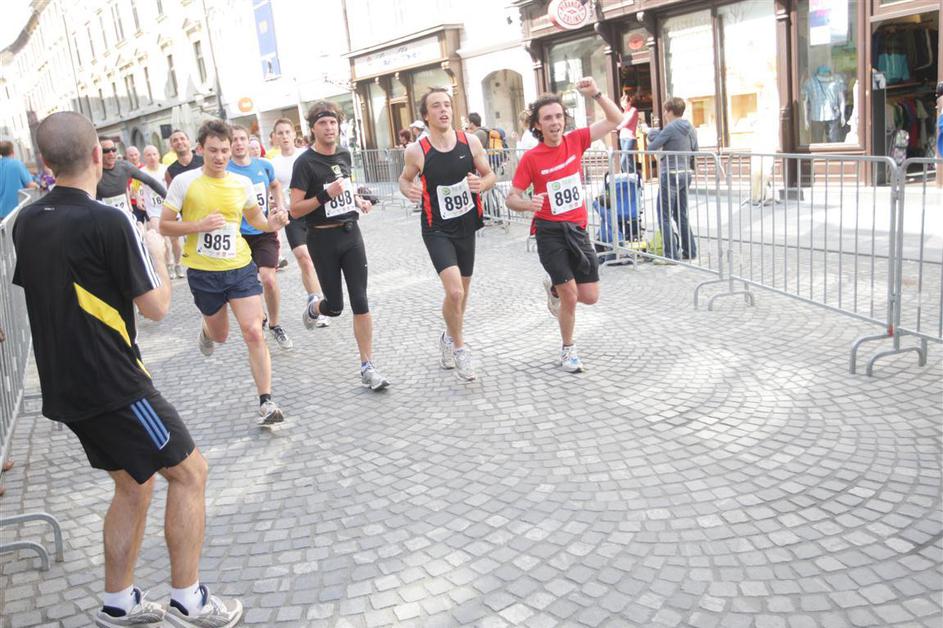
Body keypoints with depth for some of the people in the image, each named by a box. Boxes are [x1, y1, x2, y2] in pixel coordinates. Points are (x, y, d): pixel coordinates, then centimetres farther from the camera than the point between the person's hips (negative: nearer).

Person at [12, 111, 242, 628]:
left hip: (63, 386, 8)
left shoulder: (27, 222, 6)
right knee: (188, 470, 5)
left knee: (133, 484, 20)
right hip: (113, 386, -8)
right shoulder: (108, 222, -18)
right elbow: (155, 306, -13)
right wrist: (156, 253, 4)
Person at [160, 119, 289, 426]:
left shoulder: (242, 183, 1)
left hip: (240, 267, 1)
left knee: (254, 333, -11)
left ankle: (266, 402, -5)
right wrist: (198, 225, -21)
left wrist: (271, 223, -5)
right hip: (203, 272, -1)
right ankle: (206, 329, 57)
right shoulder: (184, 181, -7)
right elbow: (164, 226, -4)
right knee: (220, 335, 17)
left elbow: (254, 218, 17)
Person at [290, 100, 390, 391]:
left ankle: (367, 367, 3)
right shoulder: (305, 162, -11)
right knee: (335, 306, 6)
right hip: (322, 238, -4)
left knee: (360, 301, -3)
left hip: (350, 233, 4)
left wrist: (359, 199, 9)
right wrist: (326, 195, -26)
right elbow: (295, 209, -15)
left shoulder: (344, 154, 7)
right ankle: (313, 309, 44)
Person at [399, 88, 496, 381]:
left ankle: (448, 338, 45)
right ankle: (459, 347, 7)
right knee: (455, 292, -19)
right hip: (437, 229, -4)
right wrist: (409, 190, -18)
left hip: (466, 225, 4)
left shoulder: (470, 142, -7)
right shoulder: (416, 151, -13)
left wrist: (482, 184, -19)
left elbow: (490, 175, 4)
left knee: (462, 291, 17)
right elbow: (404, 178, 5)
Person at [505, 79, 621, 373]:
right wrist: (528, 204, -29)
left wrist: (596, 93, -14)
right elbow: (511, 198, -7)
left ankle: (554, 288, 38)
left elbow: (615, 120, -1)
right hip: (550, 231, -4)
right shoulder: (531, 158, -11)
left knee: (590, 297, 5)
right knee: (571, 297, -3)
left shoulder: (576, 140, -2)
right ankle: (568, 350, 22)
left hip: (578, 229, 4)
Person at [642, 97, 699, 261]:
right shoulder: (691, 128, 9)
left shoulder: (670, 128, -14)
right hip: (685, 174, 8)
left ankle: (671, 255, -3)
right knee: (681, 215, 17)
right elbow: (695, 150, 17)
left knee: (664, 217, -1)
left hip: (670, 175, -8)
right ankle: (690, 251, 21)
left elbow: (651, 147, -12)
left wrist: (650, 132, 9)